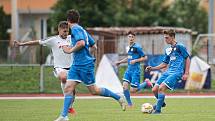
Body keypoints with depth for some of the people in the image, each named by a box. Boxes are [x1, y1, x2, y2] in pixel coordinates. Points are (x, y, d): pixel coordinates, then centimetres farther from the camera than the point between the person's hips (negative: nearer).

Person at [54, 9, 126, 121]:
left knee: (94, 90, 0)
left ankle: (119, 98, 15)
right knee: (68, 88, -2)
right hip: (76, 65, 9)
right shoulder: (82, 30, 16)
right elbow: (94, 46, 19)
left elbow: (81, 43, -29)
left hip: (85, 64, -9)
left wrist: (71, 50, -16)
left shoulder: (75, 29, -12)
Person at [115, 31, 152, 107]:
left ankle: (146, 83, 17)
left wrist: (135, 60, -18)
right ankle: (129, 104, 6)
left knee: (133, 90, -8)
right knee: (125, 86, -8)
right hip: (129, 69, 7)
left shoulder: (137, 47, -12)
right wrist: (120, 62, 21)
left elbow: (144, 58, -9)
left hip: (136, 70, -7)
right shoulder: (128, 47, 11)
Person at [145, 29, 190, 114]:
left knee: (161, 88, -22)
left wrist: (186, 73, -9)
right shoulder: (168, 50, 17)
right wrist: (152, 68, 12)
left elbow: (187, 59, -3)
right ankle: (161, 103, 29)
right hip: (168, 72, 8)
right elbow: (164, 64, 23)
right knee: (154, 90, 1)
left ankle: (158, 109, -12)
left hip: (176, 73, -8)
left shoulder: (180, 47, -4)